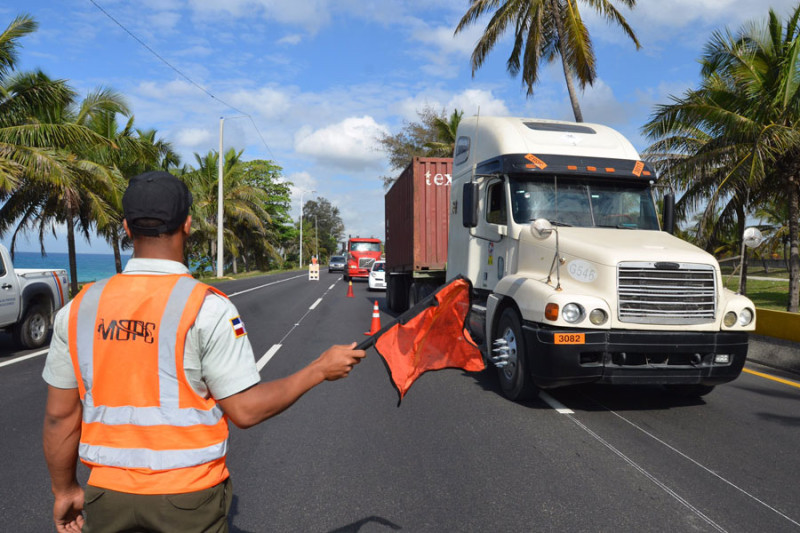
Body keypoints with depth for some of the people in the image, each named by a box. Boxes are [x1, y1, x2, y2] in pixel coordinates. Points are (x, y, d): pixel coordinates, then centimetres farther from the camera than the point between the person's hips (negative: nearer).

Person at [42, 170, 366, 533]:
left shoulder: (79, 308, -3)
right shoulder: (208, 308, -16)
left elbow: (59, 415, 3)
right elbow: (245, 410, -15)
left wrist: (65, 489, 18)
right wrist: (320, 370, -4)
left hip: (107, 496, 3)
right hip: (188, 496, -3)